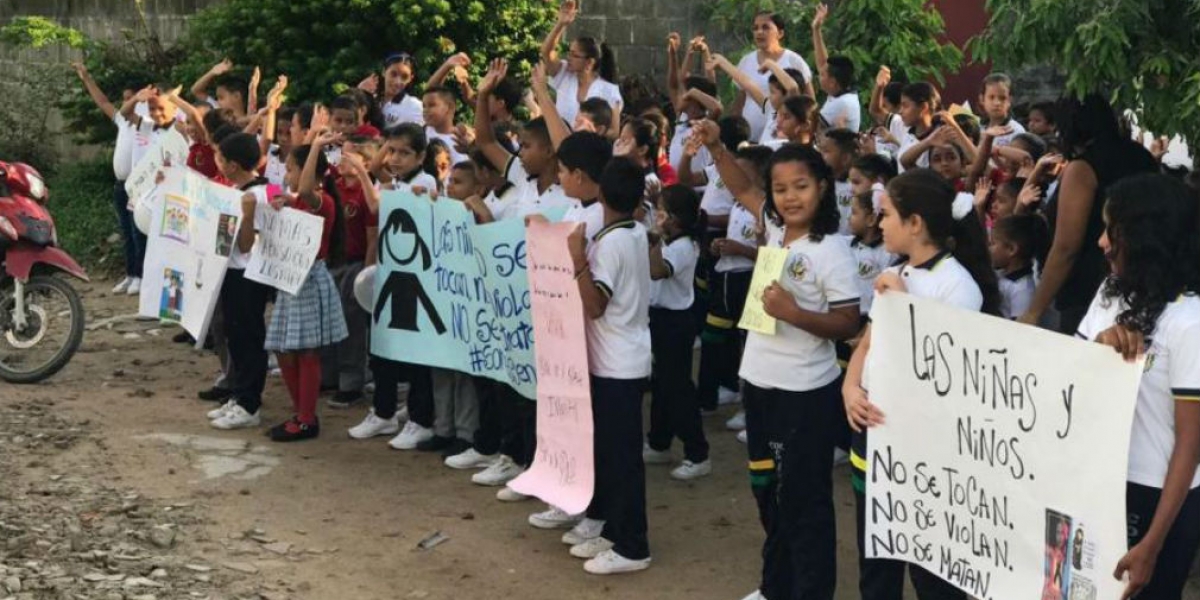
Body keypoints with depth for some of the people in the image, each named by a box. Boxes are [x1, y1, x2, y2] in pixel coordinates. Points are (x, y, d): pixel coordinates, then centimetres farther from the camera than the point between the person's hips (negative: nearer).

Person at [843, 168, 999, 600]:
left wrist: (900, 300, -18)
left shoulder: (957, 283, -15)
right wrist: (851, 389, -8)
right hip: (871, 425, 8)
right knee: (874, 562, 18)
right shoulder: (891, 276, 10)